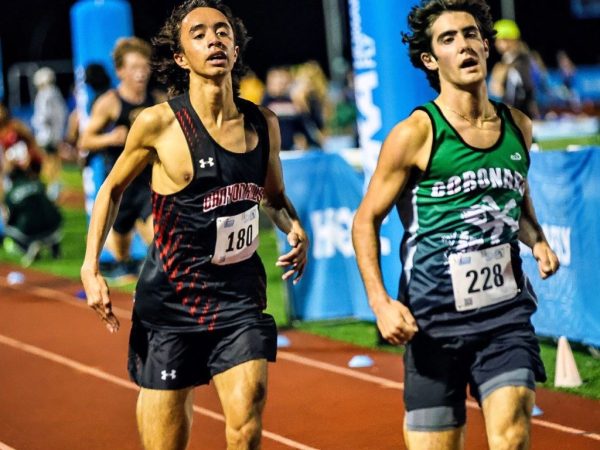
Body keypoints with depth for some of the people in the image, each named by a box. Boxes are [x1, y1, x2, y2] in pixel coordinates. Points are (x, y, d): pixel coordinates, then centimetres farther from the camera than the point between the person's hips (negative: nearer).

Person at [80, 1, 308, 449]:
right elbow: (113, 188, 7)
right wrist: (91, 266, -3)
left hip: (240, 296, 2)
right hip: (171, 296, -2)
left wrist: (295, 228, -1)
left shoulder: (263, 123, 2)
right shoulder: (159, 123, -9)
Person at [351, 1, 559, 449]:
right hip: (435, 319, -3)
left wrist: (538, 241, 7)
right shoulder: (416, 134, -7)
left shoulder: (517, 126, 7)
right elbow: (366, 220, -1)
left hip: (506, 312, 3)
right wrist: (380, 302, -14)